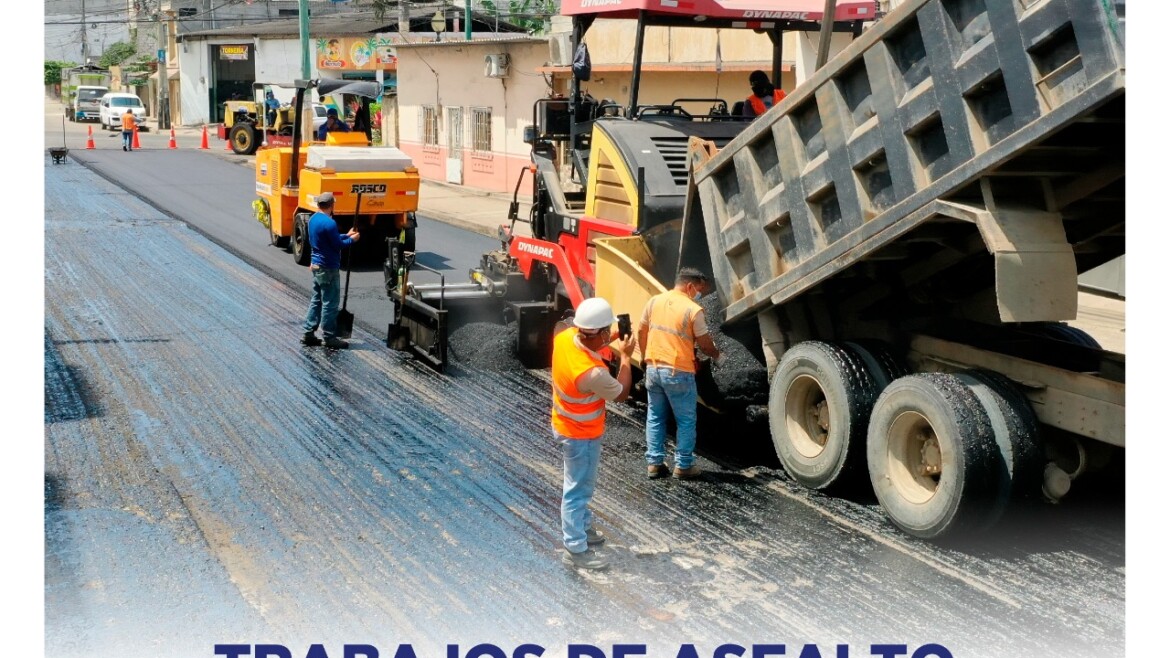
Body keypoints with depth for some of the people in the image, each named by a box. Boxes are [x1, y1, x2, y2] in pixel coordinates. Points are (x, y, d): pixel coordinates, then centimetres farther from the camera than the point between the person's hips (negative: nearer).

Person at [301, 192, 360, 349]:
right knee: (330, 303, -1)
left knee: (316, 300, 15)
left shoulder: (313, 219, 8)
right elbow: (338, 245, -16)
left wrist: (346, 235, 19)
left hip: (316, 265, 9)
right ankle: (329, 337, 4)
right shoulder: (329, 223, -21)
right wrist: (352, 240, 0)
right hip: (328, 268, -9)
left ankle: (308, 333, 18)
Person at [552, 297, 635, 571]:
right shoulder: (593, 373, -38)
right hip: (581, 435, -9)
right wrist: (625, 356, -8)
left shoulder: (565, 337, -16)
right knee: (578, 489, 6)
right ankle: (576, 550, 19)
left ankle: (582, 528, 44)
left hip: (566, 425, 9)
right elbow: (622, 394, -17)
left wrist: (610, 341, 1)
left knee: (582, 484, 26)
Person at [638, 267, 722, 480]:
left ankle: (654, 463, 17)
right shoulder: (693, 310, -12)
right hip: (679, 372, -5)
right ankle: (683, 465, 13)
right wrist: (716, 354, 15)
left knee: (655, 417, 15)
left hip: (653, 368, 5)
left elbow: (641, 331, 12)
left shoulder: (654, 301, 4)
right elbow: (705, 344, -5)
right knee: (686, 420, 8)